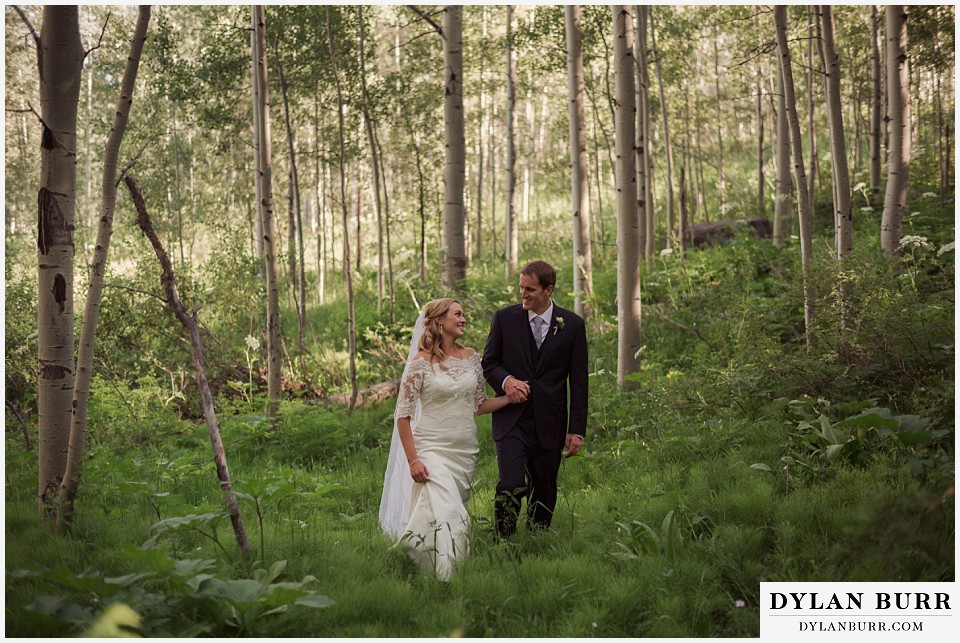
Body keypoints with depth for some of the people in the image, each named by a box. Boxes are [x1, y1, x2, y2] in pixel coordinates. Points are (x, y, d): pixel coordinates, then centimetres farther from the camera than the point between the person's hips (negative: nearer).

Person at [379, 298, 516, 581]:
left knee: (457, 509, 12)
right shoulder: (421, 363, -9)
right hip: (432, 448, -5)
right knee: (444, 513, -18)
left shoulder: (471, 358, 7)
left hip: (466, 449, 5)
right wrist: (412, 460, -14)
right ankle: (444, 578, -7)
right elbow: (402, 416, -8)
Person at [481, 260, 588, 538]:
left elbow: (578, 382, 3)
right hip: (512, 419, -1)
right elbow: (488, 363, 10)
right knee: (511, 488, -16)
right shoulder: (504, 318, 1)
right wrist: (506, 380, -14)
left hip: (549, 424, 1)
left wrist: (577, 430, -1)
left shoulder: (572, 324, 1)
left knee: (544, 493, 8)